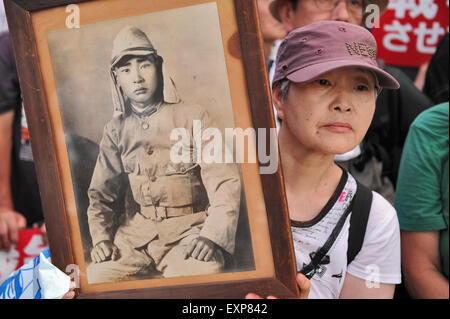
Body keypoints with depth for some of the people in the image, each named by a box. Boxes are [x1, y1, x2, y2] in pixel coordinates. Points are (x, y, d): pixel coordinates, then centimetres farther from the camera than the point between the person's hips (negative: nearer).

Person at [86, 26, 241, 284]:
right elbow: (102, 192, 17)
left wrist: (211, 235, -22)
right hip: (138, 230, 4)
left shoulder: (193, 117, 0)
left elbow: (225, 182, -7)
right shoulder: (117, 130, 11)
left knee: (199, 273, -33)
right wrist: (101, 237, -2)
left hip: (191, 229, -3)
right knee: (97, 275, -20)